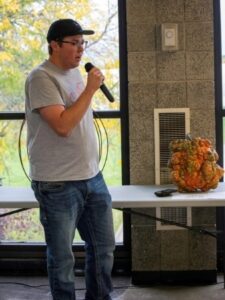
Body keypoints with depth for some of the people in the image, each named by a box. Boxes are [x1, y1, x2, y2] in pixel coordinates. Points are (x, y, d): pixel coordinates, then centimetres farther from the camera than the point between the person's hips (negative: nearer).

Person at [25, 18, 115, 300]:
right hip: (58, 185, -8)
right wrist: (90, 89, -17)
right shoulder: (42, 78, -14)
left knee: (103, 247, 16)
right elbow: (63, 126, -24)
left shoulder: (75, 73, 12)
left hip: (92, 177, 8)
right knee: (62, 258, 4)